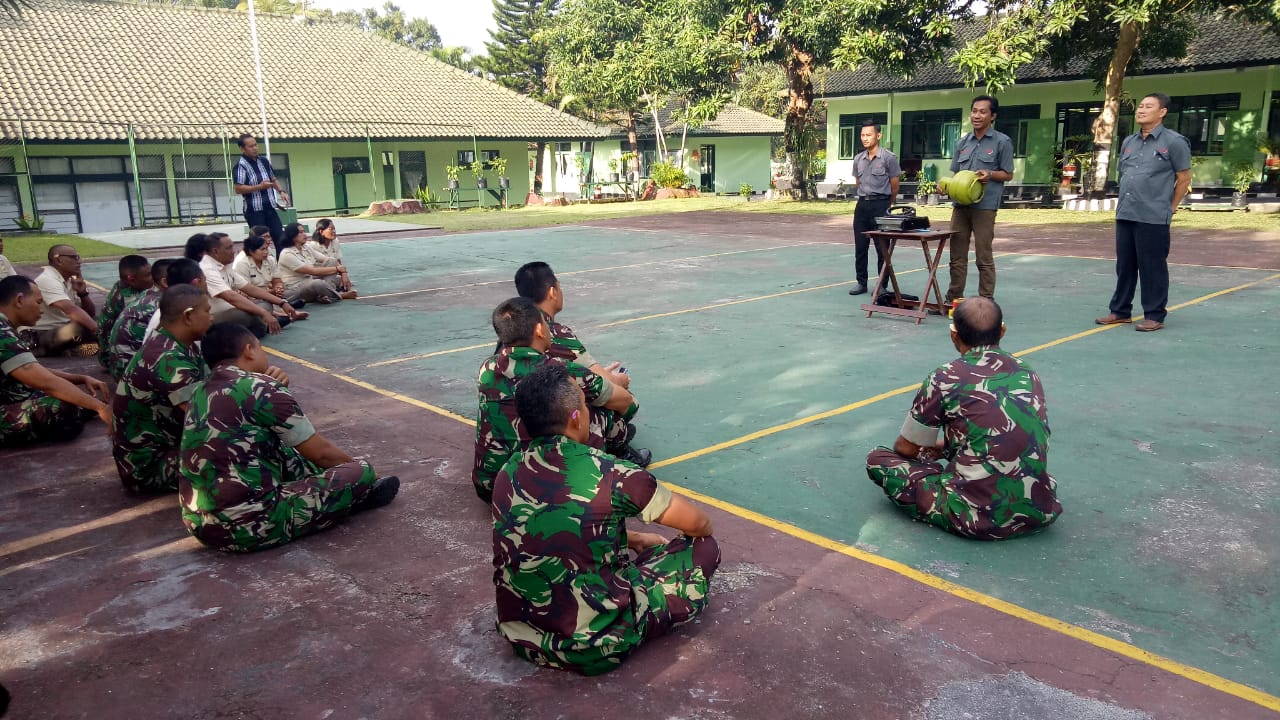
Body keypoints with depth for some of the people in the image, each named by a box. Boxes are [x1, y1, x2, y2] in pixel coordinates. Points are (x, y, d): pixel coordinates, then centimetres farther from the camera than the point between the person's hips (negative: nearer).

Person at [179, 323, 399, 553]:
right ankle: (355, 494, 27)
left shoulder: (201, 393, 11)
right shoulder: (259, 389, -11)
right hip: (249, 526, -9)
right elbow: (321, 452, -3)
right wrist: (355, 465, 15)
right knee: (363, 473, -3)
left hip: (198, 523, 9)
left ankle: (344, 491, 32)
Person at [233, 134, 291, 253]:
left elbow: (273, 179, 23)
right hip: (254, 210, -7)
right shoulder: (241, 165, -10)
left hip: (270, 207, 7)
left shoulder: (264, 161, 11)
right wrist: (259, 187, -22)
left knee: (281, 239, 5)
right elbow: (238, 189, -16)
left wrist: (281, 191, 6)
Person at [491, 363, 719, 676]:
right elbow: (699, 524, -5)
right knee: (704, 549, 6)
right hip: (596, 647, -6)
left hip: (519, 637, 7)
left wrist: (633, 539, 24)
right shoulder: (609, 474, -20)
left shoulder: (508, 473, -3)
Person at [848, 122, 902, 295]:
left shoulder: (889, 157, -7)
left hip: (881, 205, -5)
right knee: (860, 247, 7)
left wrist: (886, 205, 8)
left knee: (882, 247, 0)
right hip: (862, 205, 5)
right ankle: (861, 282, 17)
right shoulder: (858, 159, 8)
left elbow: (894, 185, -1)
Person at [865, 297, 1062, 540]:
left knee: (877, 460, 8)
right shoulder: (1028, 373, 8)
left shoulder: (945, 378, -7)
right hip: (1041, 511, 5)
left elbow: (907, 449, 6)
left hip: (979, 517, -5)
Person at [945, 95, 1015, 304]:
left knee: (984, 257, -1)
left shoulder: (1002, 142, 0)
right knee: (957, 256, 8)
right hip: (960, 204, 5)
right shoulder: (963, 142, 15)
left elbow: (1008, 174, 1)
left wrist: (990, 174, -19)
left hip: (984, 205, -5)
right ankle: (953, 299, 16)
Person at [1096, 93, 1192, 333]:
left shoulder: (1174, 142, -4)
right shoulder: (1128, 142, 13)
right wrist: (1125, 202, 16)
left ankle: (1154, 316, 7)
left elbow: (1184, 179, -1)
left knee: (1152, 268, -1)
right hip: (1124, 215, 6)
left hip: (1153, 219, -6)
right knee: (1124, 266, 12)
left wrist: (1169, 208, 0)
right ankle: (1120, 311, 22)